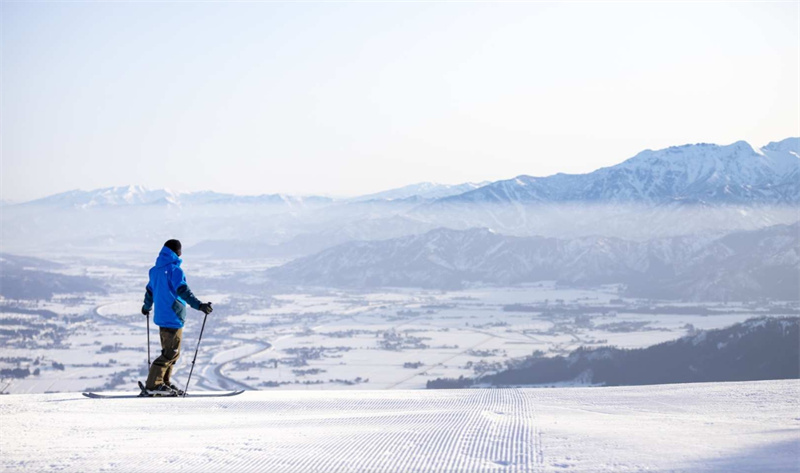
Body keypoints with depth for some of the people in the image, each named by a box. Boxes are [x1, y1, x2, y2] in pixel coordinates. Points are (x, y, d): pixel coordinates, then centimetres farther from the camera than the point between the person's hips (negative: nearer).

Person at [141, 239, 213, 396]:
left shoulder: (156, 270, 13)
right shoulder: (175, 270, -14)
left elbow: (150, 290, 27)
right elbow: (183, 291, -26)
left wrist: (147, 307, 45)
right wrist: (198, 305, -36)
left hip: (162, 317, 9)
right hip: (173, 317, -9)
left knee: (169, 351, 18)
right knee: (171, 353, -6)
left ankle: (164, 383, 20)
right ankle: (153, 385, -9)